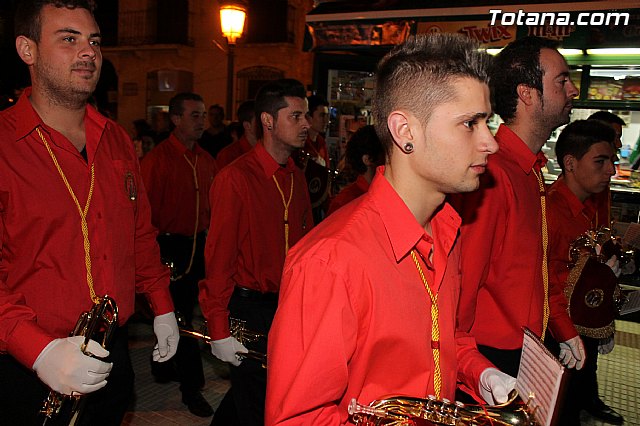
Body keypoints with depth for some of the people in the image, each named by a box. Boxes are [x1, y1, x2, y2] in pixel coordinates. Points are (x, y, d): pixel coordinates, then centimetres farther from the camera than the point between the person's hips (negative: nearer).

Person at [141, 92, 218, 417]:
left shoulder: (206, 160, 7)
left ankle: (163, 363, 40)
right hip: (169, 247, -6)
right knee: (178, 315, 1)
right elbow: (147, 210, -12)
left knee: (185, 309, 17)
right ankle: (191, 385, 14)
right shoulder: (157, 159, -11)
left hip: (198, 245, 6)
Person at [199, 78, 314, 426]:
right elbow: (219, 257, -15)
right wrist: (219, 331, -15)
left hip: (289, 306, 7)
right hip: (248, 309, -7)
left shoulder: (297, 178, 7)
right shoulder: (236, 178, -15)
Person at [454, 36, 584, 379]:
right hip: (493, 356, -9)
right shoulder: (492, 174, -24)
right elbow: (463, 284, -23)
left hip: (528, 350, 9)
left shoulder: (532, 171, 8)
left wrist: (564, 329, 14)